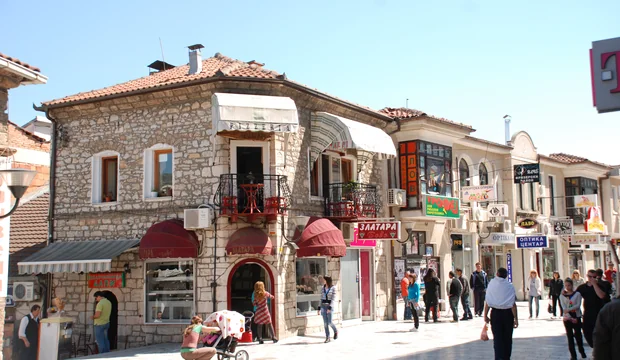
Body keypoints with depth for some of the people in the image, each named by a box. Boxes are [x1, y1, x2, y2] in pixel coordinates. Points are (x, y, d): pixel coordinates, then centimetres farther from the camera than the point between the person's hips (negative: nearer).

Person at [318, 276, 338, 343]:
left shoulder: (333, 288, -7)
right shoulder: (323, 288, 9)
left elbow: (333, 299, -13)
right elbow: (321, 298, 13)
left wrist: (330, 308, -21)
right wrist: (319, 308, 10)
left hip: (330, 306, -4)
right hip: (323, 306, 5)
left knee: (329, 322, -7)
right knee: (325, 323, 0)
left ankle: (335, 331, 22)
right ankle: (327, 338, 5)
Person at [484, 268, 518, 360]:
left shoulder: (491, 284, -4)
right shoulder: (510, 286, -7)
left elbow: (487, 302, -4)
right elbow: (513, 304, -8)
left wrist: (485, 315, 4)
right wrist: (516, 318, -2)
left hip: (495, 313, 0)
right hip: (507, 313, 0)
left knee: (497, 338, 2)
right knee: (507, 338, 15)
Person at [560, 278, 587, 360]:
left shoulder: (577, 294, 1)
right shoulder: (562, 295, 4)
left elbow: (578, 305, -10)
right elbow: (563, 308, -4)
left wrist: (568, 309, -23)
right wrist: (571, 318, -14)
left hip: (576, 317, -1)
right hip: (567, 318, 1)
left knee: (578, 335, 3)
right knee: (570, 336, 0)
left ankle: (582, 351, 25)